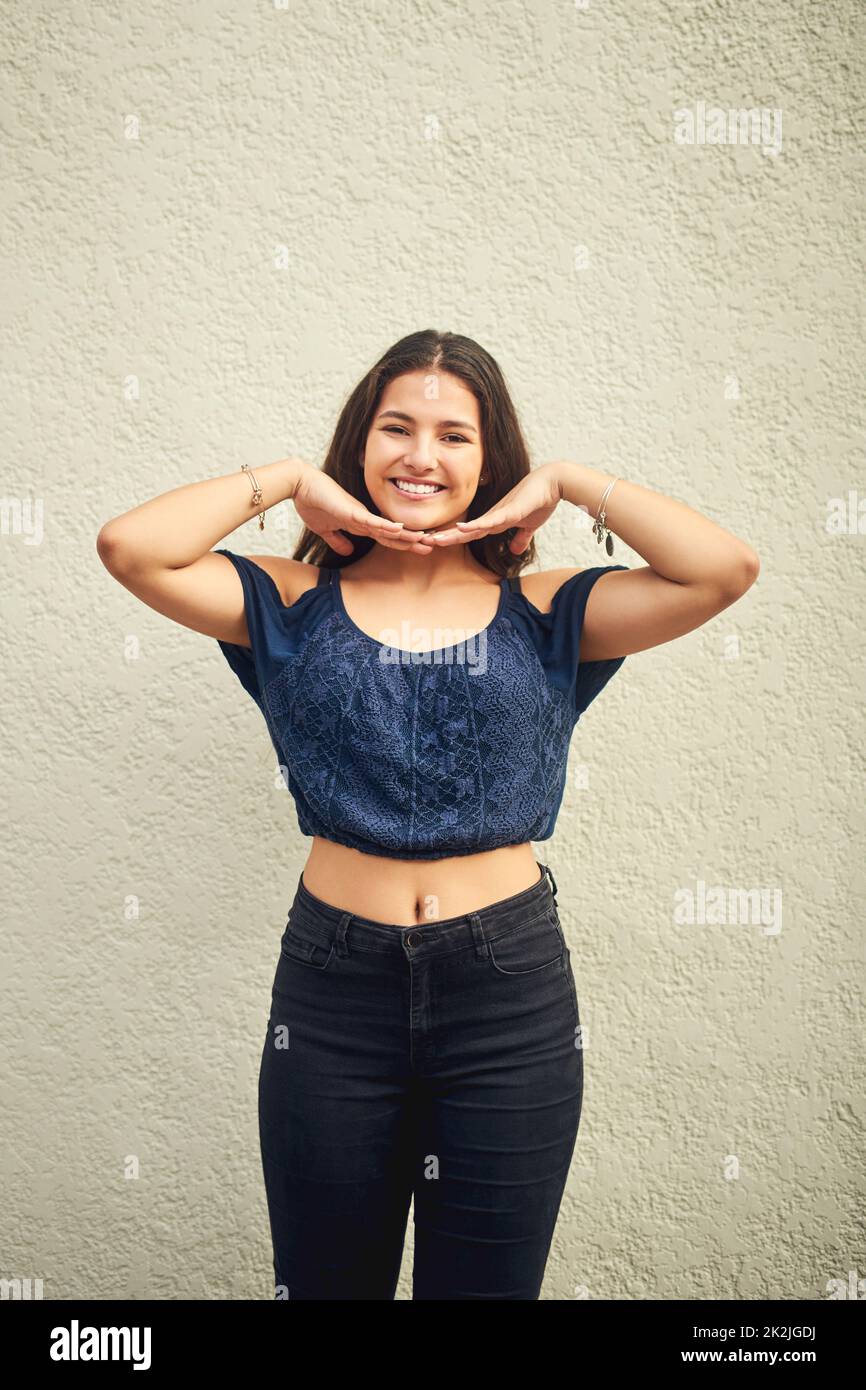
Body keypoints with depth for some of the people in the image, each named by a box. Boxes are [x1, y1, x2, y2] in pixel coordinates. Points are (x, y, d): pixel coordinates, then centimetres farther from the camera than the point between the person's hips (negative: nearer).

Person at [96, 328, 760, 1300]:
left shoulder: (542, 612, 1)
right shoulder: (297, 603, 1)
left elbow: (725, 568, -12)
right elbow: (128, 546, -13)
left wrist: (565, 485, -5)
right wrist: (288, 481, -5)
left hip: (511, 996, 0)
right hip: (334, 989, 0)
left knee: (486, 1281, 19)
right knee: (326, 1276, 20)